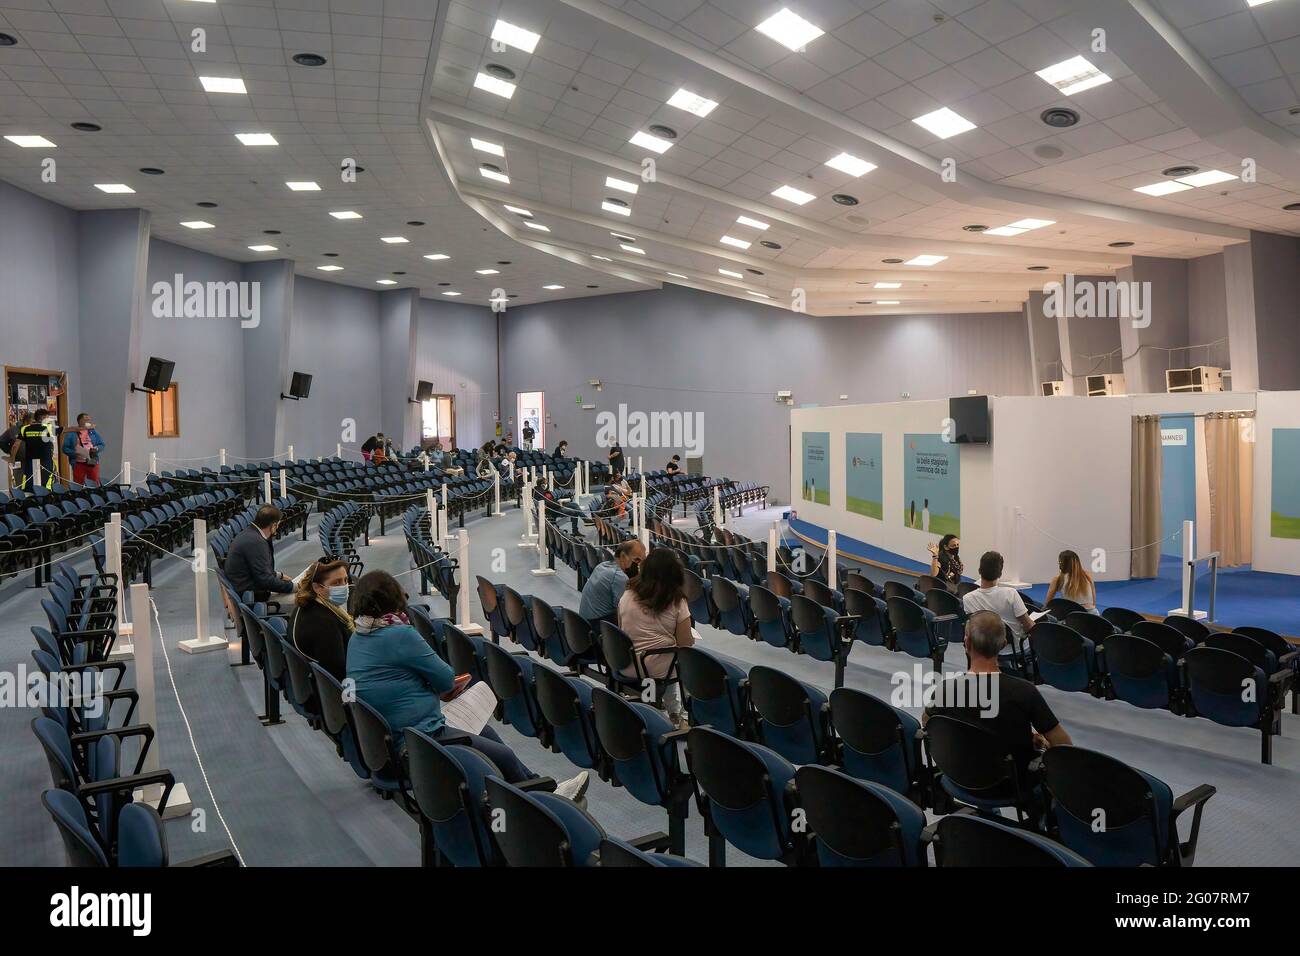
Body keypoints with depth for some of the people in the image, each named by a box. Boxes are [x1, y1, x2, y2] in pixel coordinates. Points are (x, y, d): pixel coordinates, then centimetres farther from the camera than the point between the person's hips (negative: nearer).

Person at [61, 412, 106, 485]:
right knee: (78, 485, 1)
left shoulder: (93, 432, 14)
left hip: (92, 463, 2)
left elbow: (101, 445, 14)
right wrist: (74, 453, -17)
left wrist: (96, 449, -8)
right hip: (78, 463, -2)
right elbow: (65, 448, 0)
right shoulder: (71, 434, 4)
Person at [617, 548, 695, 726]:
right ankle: (674, 713, 30)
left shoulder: (627, 596, -5)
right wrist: (690, 636, 11)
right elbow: (685, 644, -11)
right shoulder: (677, 603, -14)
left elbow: (622, 631, 8)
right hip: (658, 671, -4)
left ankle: (673, 712, 33)